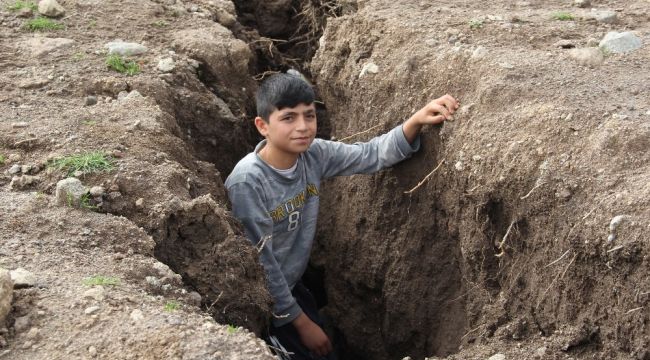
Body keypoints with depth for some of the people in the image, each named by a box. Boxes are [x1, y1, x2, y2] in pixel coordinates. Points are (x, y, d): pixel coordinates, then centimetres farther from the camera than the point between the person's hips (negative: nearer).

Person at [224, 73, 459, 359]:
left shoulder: (314, 154, -11)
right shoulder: (247, 181, -28)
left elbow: (372, 155, -6)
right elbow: (259, 264, -24)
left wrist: (416, 121, -24)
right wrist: (301, 322, -16)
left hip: (290, 285, 7)